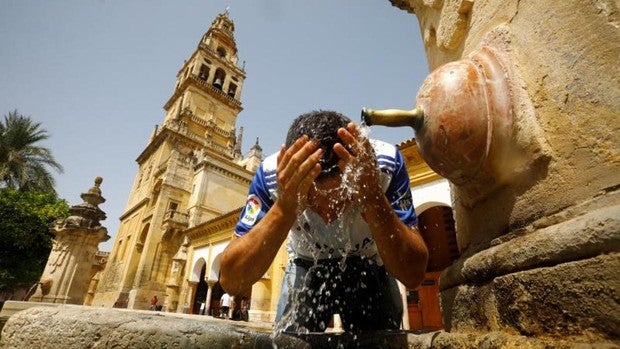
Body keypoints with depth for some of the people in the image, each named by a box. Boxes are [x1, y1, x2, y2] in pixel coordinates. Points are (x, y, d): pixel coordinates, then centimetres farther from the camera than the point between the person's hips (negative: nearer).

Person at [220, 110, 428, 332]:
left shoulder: (386, 164, -30)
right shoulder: (272, 174, -29)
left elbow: (414, 275, -30)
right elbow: (231, 281, -32)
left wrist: (374, 199, -45)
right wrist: (284, 208, -46)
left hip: (369, 269, 1)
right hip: (307, 269, 0)